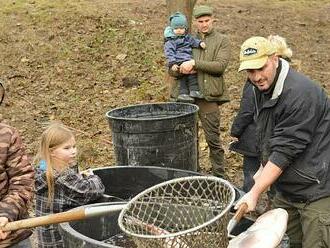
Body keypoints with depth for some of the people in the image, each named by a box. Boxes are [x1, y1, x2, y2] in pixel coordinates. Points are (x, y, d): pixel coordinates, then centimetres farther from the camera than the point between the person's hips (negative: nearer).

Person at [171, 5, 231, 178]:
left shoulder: (222, 40, 6)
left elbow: (220, 65, -10)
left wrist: (194, 63, -17)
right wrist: (181, 68, -11)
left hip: (208, 95, -3)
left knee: (213, 138, 0)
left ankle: (219, 176, 12)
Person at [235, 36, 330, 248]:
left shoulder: (300, 93, -23)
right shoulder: (263, 87, 6)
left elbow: (285, 150, -24)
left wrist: (255, 193, -22)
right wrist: (264, 170, 15)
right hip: (286, 189, 8)